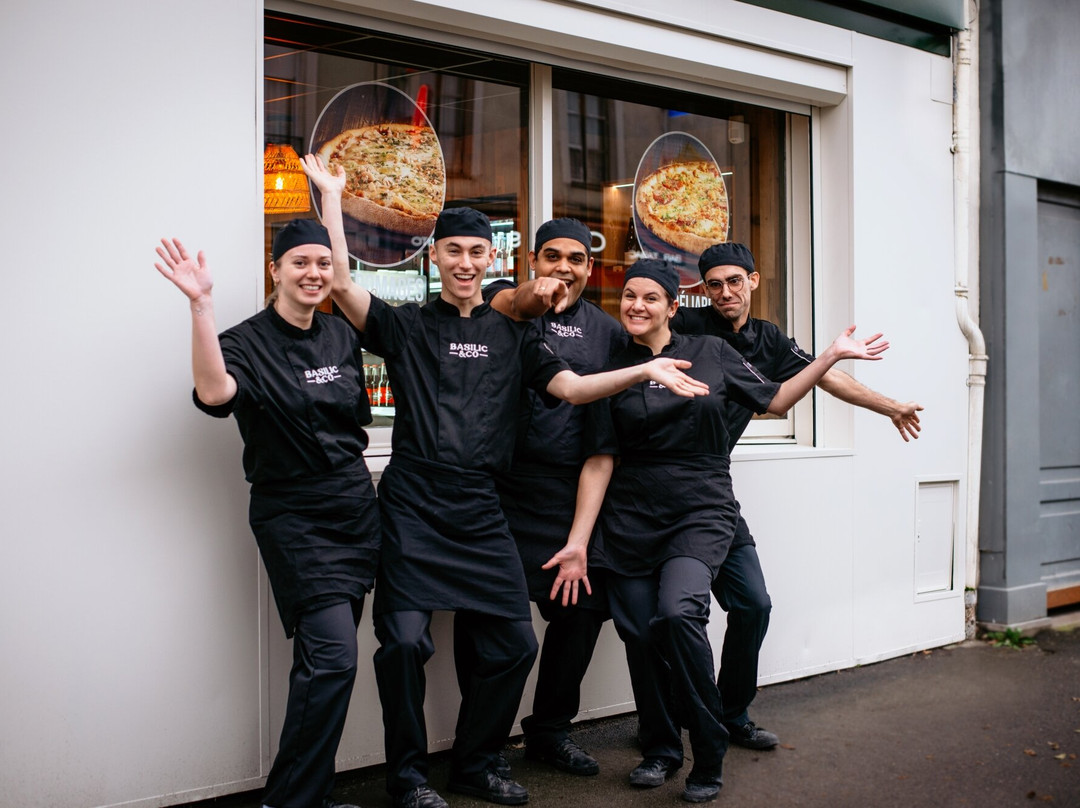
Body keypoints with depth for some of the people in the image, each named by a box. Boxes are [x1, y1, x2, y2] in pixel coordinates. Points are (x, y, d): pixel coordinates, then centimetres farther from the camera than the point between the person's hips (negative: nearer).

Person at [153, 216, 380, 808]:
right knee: (333, 655, -15)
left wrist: (355, 481, 13)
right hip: (294, 516, -6)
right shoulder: (248, 342, -9)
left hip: (355, 508, 6)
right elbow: (214, 391, -32)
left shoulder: (342, 336, 9)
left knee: (324, 662, 10)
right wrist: (201, 303, -38)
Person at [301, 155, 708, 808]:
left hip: (481, 510, 3)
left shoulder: (513, 334, 15)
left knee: (513, 643, 3)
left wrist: (646, 371, -8)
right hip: (414, 507, -3)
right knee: (405, 639, -12)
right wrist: (332, 195, -1)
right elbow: (341, 282, -6)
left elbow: (573, 387, 5)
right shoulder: (407, 326, 7)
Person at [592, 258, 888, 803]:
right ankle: (659, 749, 25)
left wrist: (832, 356, 5)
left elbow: (773, 401, 13)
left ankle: (709, 754, -6)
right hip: (631, 519, 2)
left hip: (700, 513, -2)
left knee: (677, 613, -24)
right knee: (639, 633, 2)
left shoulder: (711, 353, 6)